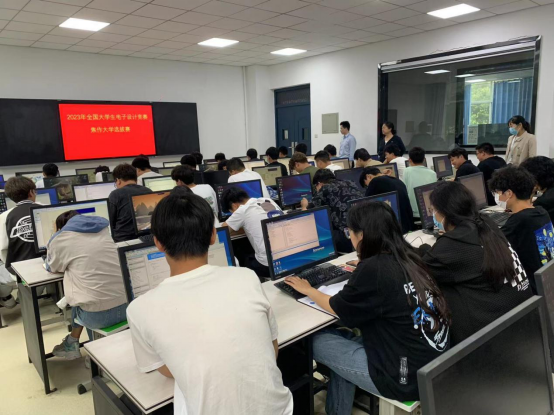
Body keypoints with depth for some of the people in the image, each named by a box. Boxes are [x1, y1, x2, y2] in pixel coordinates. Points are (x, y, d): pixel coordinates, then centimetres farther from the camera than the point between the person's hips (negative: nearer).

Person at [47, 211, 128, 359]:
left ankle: (72, 344, 40)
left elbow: (52, 268, 23)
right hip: (128, 306, 4)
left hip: (97, 316, -4)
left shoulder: (60, 239, 4)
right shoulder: (105, 228, 15)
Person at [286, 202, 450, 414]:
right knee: (346, 340, 21)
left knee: (318, 342, 6)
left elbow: (336, 308, -3)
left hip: (409, 378, -8)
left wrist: (307, 289, 13)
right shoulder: (408, 257, 0)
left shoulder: (373, 269, -21)